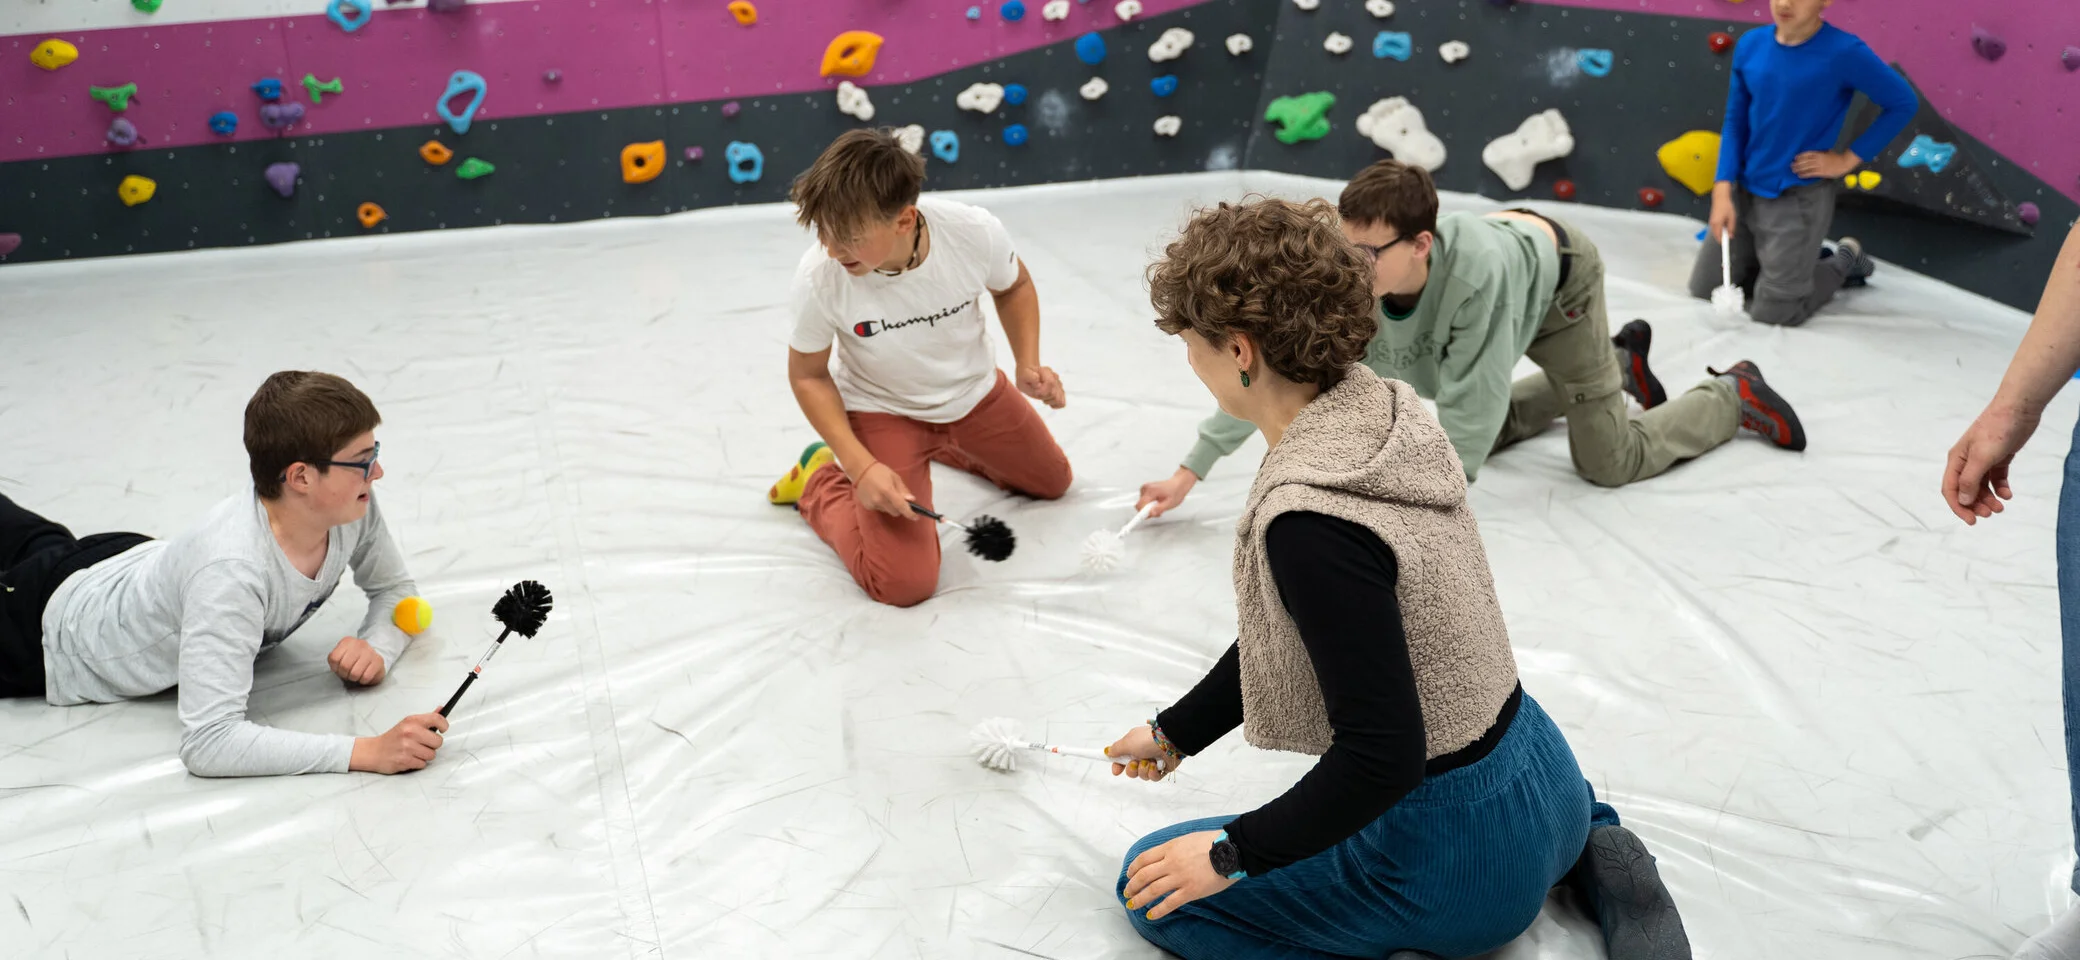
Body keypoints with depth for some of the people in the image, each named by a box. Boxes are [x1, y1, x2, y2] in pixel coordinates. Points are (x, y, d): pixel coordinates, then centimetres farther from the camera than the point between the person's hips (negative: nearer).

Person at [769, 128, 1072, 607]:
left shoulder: (975, 231, -30)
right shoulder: (818, 279, -34)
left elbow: (1013, 287, -3)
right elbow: (808, 375, -14)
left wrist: (1028, 365, -15)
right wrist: (861, 466, -23)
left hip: (975, 394, 4)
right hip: (882, 411, -3)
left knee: (1052, 482, 25)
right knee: (903, 584, -17)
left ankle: (943, 444, 47)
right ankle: (818, 481, 11)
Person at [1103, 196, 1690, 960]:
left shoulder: (1309, 518, -31)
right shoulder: (1384, 409, -3)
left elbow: (1381, 756, -27)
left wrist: (1231, 853, -13)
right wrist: (1174, 733, 17)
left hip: (1461, 859, -8)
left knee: (1155, 888, 8)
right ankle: (1587, 842, 17)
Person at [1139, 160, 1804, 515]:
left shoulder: (1476, 273, -49)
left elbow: (1467, 414, -43)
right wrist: (1189, 473, -31)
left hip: (1557, 274, -5)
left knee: (1608, 463, 0)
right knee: (1493, 433, 23)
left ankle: (1735, 396, 26)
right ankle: (1619, 361, 43)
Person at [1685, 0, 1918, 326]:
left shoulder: (1844, 52, -18)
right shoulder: (1750, 45, -3)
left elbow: (1903, 103, -7)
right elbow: (1735, 121, 3)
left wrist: (1849, 158, -10)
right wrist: (1723, 190, -6)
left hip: (1799, 199, -5)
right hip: (1745, 190, 5)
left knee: (1771, 314, -2)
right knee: (1704, 288, 12)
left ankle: (1843, 262, 27)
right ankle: (1808, 257, 30)